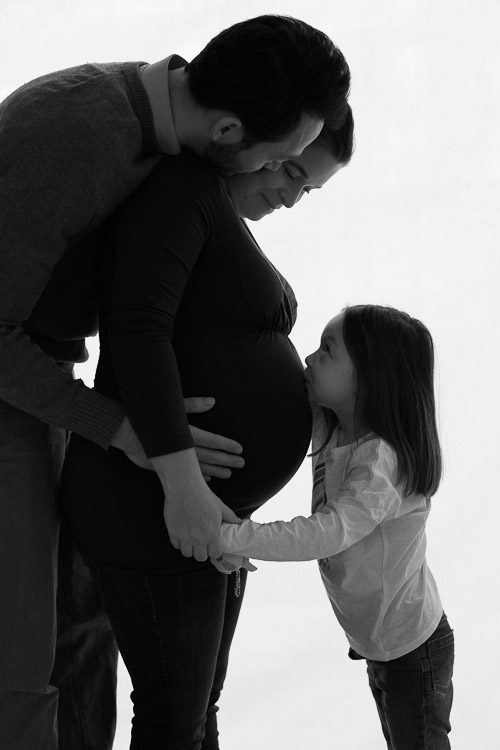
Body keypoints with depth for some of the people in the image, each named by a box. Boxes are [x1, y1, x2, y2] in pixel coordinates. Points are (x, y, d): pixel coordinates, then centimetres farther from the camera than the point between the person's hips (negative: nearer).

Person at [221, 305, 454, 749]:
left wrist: (231, 537, -44)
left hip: (415, 651, -8)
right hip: (378, 643, 8)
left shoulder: (382, 461, -30)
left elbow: (328, 533, -40)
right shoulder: (329, 428, -5)